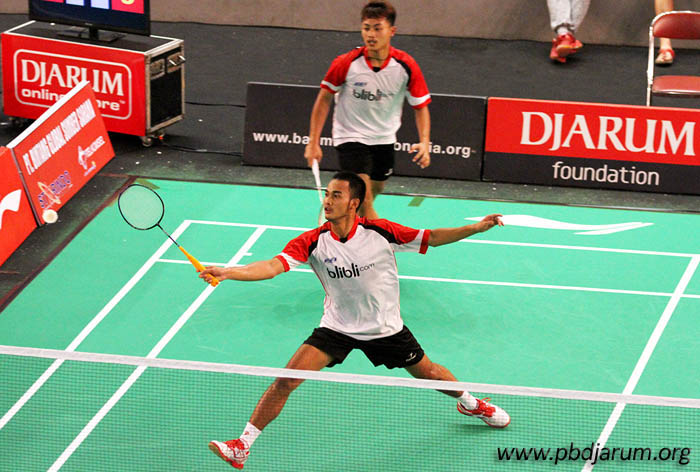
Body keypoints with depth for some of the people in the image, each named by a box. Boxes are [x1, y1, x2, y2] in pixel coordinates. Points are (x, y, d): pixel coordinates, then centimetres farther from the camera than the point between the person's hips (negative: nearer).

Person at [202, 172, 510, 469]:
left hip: (385, 328, 1)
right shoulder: (313, 242, -19)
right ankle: (243, 445, -8)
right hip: (337, 328, 0)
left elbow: (432, 238, -9)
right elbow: (272, 266, -30)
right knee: (287, 380, -16)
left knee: (428, 373, 13)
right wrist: (228, 273, -45)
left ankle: (469, 402, 49)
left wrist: (476, 228, -18)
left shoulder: (380, 232, -18)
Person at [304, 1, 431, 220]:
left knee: (374, 192, 22)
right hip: (350, 137, -4)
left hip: (383, 139, 4)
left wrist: (424, 143, -22)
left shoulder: (407, 66, -14)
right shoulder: (346, 63, -18)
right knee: (365, 203, -19)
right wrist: (313, 142, -7)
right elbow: (324, 98, -5)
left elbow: (421, 107, -6)